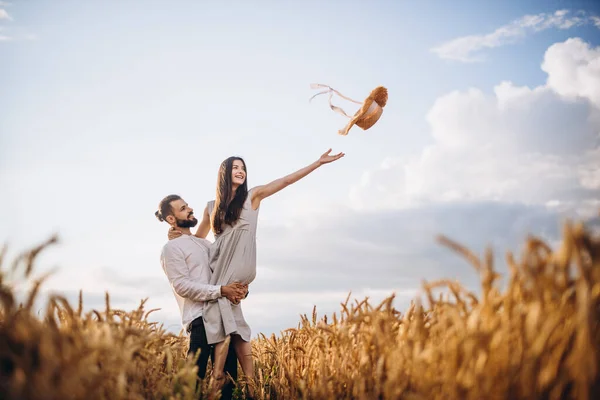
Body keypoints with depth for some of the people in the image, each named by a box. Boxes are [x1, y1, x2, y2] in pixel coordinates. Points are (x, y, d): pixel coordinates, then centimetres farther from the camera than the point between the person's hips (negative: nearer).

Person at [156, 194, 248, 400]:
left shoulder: (204, 243, 23)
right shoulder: (171, 248, -1)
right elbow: (182, 286, -12)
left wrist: (241, 287, -2)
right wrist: (221, 291, -19)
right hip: (201, 317, -8)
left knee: (228, 373, 7)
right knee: (195, 375, -12)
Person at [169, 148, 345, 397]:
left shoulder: (252, 196, 8)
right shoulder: (212, 207, 17)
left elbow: (287, 180, 5)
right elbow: (199, 238, 26)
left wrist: (319, 162, 1)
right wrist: (178, 235, 5)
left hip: (237, 271, -3)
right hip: (218, 270, 3)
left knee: (226, 323, -14)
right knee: (232, 325, -5)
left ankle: (216, 383, -11)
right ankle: (251, 385, -4)